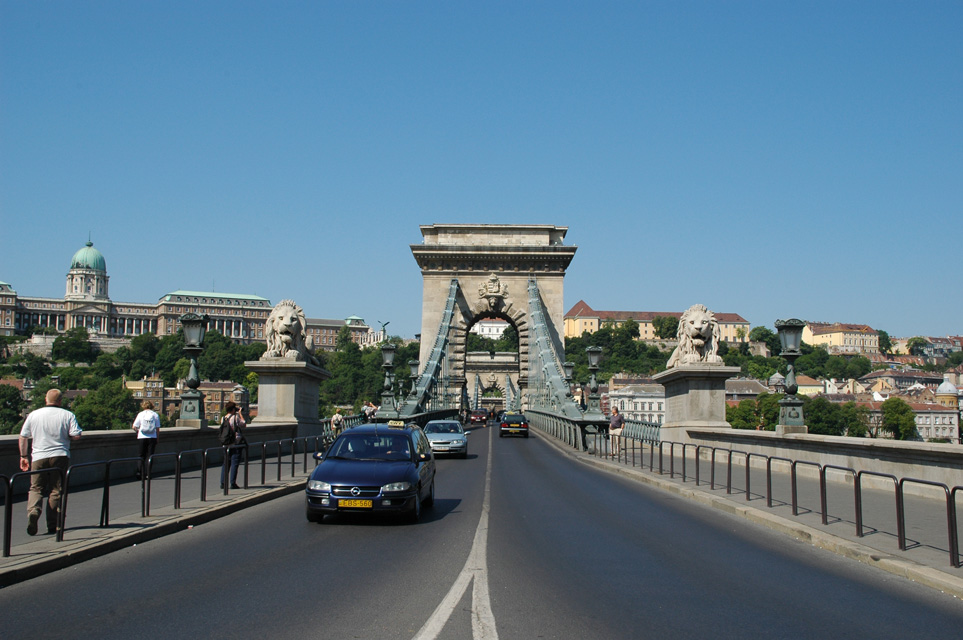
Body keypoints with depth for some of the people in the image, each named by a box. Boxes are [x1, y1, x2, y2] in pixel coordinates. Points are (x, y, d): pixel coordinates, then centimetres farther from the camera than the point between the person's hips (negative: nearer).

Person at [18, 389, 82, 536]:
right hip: (60, 456, -1)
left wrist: (23, 456, 17)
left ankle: (33, 511, -20)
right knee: (56, 490, 6)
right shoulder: (68, 415, -1)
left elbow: (23, 437, 7)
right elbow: (76, 436, -9)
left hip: (39, 457, 1)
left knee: (36, 488, 8)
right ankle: (53, 525, 6)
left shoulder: (33, 415, 4)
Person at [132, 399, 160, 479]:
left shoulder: (140, 414, 1)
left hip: (142, 437, 0)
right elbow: (158, 428, 0)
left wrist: (138, 430, 20)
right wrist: (157, 440, 9)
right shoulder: (155, 415, 2)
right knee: (150, 456, 4)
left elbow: (134, 427, -2)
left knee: (142, 456, 10)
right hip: (152, 438, 0)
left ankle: (140, 473, 2)